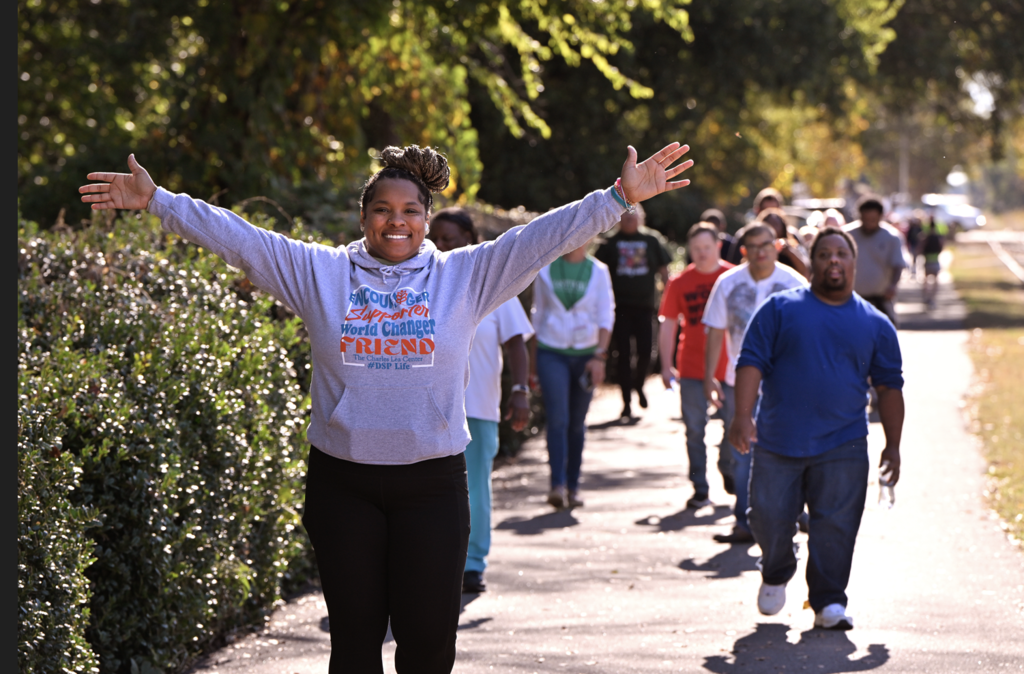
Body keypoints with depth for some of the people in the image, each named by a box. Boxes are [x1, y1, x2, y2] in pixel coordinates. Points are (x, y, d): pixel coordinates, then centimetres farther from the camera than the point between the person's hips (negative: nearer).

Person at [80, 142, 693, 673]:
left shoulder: (465, 276, 4)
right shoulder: (319, 273, 4)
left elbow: (545, 237, -1)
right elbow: (237, 237, 2)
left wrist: (619, 198, -10)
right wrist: (157, 202, -2)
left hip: (431, 484, 0)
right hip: (343, 484, 0)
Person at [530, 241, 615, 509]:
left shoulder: (598, 271, 4)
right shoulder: (545, 270, 6)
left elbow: (606, 316, 1)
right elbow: (538, 313, 12)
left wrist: (599, 356, -9)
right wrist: (533, 357, 10)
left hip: (586, 353, 1)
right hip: (551, 352, -1)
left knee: (577, 423, 5)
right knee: (557, 418, -15)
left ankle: (573, 486, 14)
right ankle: (558, 484, -20)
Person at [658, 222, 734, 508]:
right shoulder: (679, 283, 1)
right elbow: (668, 324, 4)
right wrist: (666, 365, -1)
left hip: (729, 365, 0)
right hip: (692, 369, 0)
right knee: (695, 429, -1)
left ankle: (728, 469, 34)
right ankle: (700, 489, 5)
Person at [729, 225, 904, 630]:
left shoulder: (875, 324, 10)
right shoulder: (780, 309, 4)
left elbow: (889, 387, 15)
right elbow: (751, 363, -1)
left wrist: (893, 445, 11)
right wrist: (742, 417, -12)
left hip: (842, 446, 1)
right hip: (777, 442, -1)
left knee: (836, 527, -5)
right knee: (768, 517, 1)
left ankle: (829, 602, 5)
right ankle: (776, 575, 30)